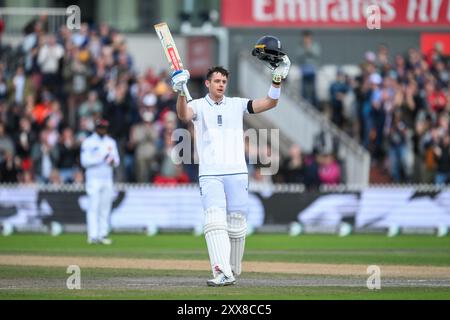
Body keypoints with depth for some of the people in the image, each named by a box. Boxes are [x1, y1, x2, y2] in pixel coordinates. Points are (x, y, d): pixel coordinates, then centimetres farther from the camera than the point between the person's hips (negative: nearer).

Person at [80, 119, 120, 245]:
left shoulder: (111, 142, 14)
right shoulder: (88, 142, -3)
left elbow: (117, 161, 15)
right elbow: (85, 161, -12)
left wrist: (113, 161, -9)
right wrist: (102, 158, -19)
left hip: (107, 179, 5)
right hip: (94, 179, -5)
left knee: (105, 209, 4)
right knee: (93, 208, -10)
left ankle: (103, 234, 7)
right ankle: (93, 236, -13)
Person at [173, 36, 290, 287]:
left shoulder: (237, 105, 13)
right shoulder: (198, 106, 7)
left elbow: (270, 103, 4)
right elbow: (184, 115, -16)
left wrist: (277, 80, -11)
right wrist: (181, 92, -35)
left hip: (237, 174, 2)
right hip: (210, 175, -2)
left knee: (237, 224, 2)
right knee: (215, 220, -16)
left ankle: (233, 270, 17)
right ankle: (222, 273, -26)